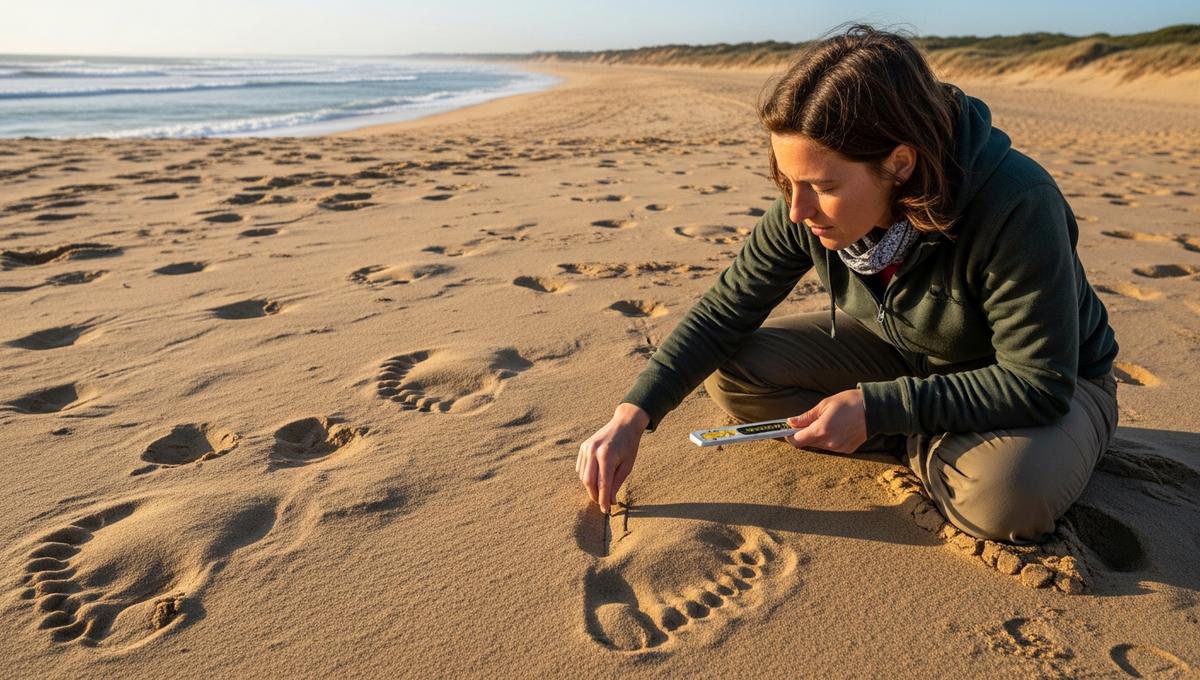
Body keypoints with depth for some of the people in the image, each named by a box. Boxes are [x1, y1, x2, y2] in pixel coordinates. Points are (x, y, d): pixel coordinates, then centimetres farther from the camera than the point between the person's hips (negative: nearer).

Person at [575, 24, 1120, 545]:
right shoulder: (806, 211, -21)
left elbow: (1041, 384, -31)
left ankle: (922, 452, -3)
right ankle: (927, 442, -5)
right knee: (729, 371, -13)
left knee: (1007, 492, -38)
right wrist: (632, 415, -25)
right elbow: (723, 313, -15)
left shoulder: (1016, 208, -35)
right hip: (904, 357, 4)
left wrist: (875, 407, -35)